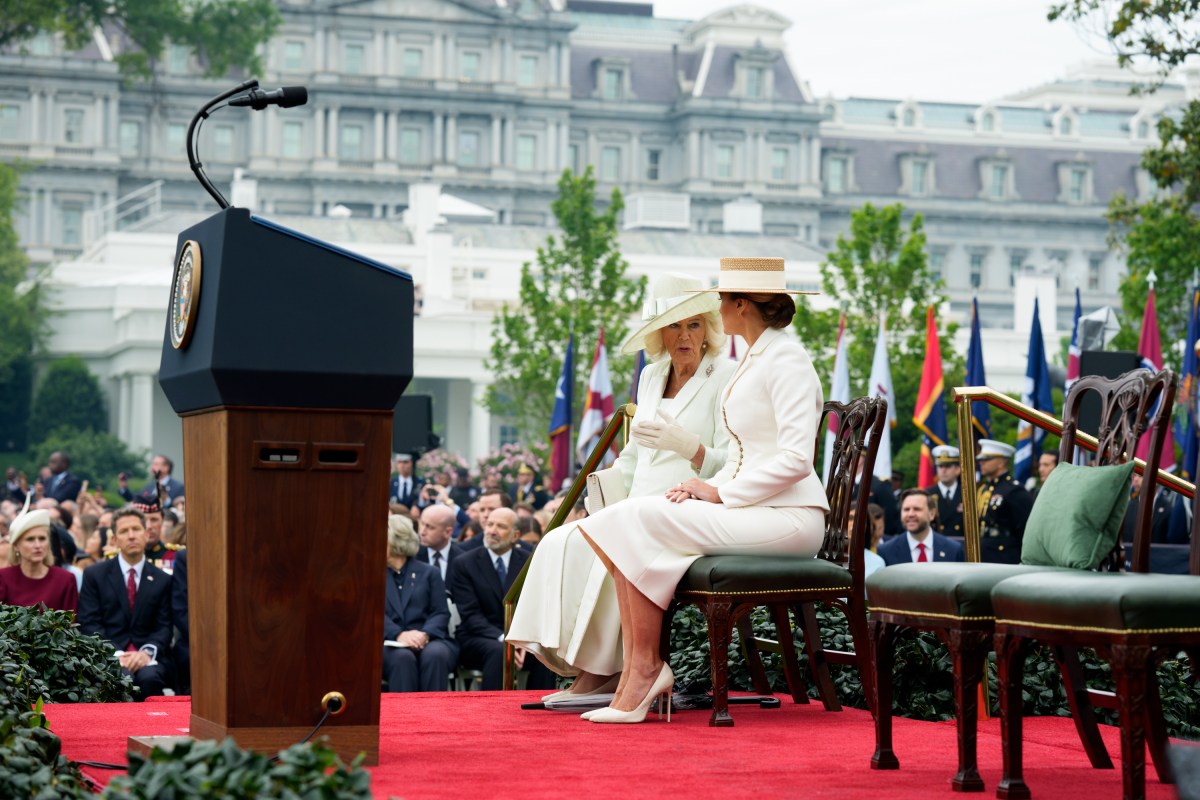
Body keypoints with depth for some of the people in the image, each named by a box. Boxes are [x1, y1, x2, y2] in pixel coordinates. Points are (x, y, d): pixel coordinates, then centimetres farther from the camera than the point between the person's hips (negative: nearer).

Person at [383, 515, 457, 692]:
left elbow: (441, 613, 6)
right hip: (390, 644, 0)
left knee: (435, 654, -34)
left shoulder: (429, 573, 17)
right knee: (403, 657, -35)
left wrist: (425, 634, -17)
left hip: (429, 640, 0)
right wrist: (398, 634, -18)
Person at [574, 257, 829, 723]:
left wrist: (720, 493, -15)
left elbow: (795, 459, -19)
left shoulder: (785, 359, -10)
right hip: (748, 508, 9)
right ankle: (638, 672, -15)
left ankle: (644, 669, -14)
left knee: (642, 521, -22)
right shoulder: (754, 360, 21)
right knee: (628, 524, -10)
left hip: (788, 516, -9)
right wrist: (708, 487, 4)